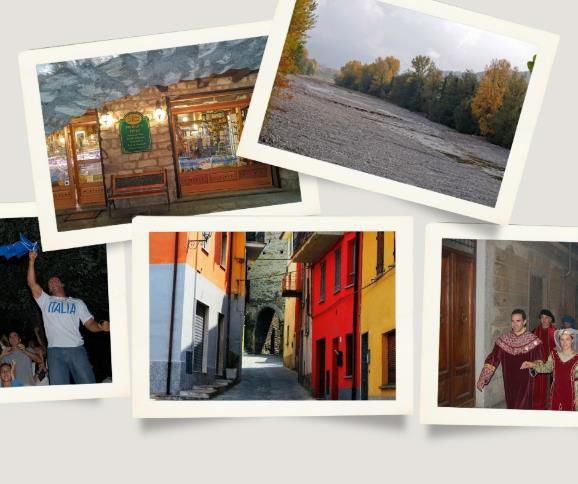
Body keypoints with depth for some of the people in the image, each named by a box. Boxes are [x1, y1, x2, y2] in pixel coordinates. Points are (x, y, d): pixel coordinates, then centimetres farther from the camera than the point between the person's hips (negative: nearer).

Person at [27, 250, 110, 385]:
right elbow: (32, 283, 7)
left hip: (77, 349, 0)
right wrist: (31, 261, 0)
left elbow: (90, 324, 11)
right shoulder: (46, 301, 20)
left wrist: (101, 327, -11)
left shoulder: (77, 303, 20)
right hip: (55, 351, 0)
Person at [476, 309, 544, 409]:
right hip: (510, 384, 3)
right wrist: (483, 378, -12)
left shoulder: (533, 340, -7)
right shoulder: (503, 339, -1)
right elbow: (492, 360, -4)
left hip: (526, 384, -3)